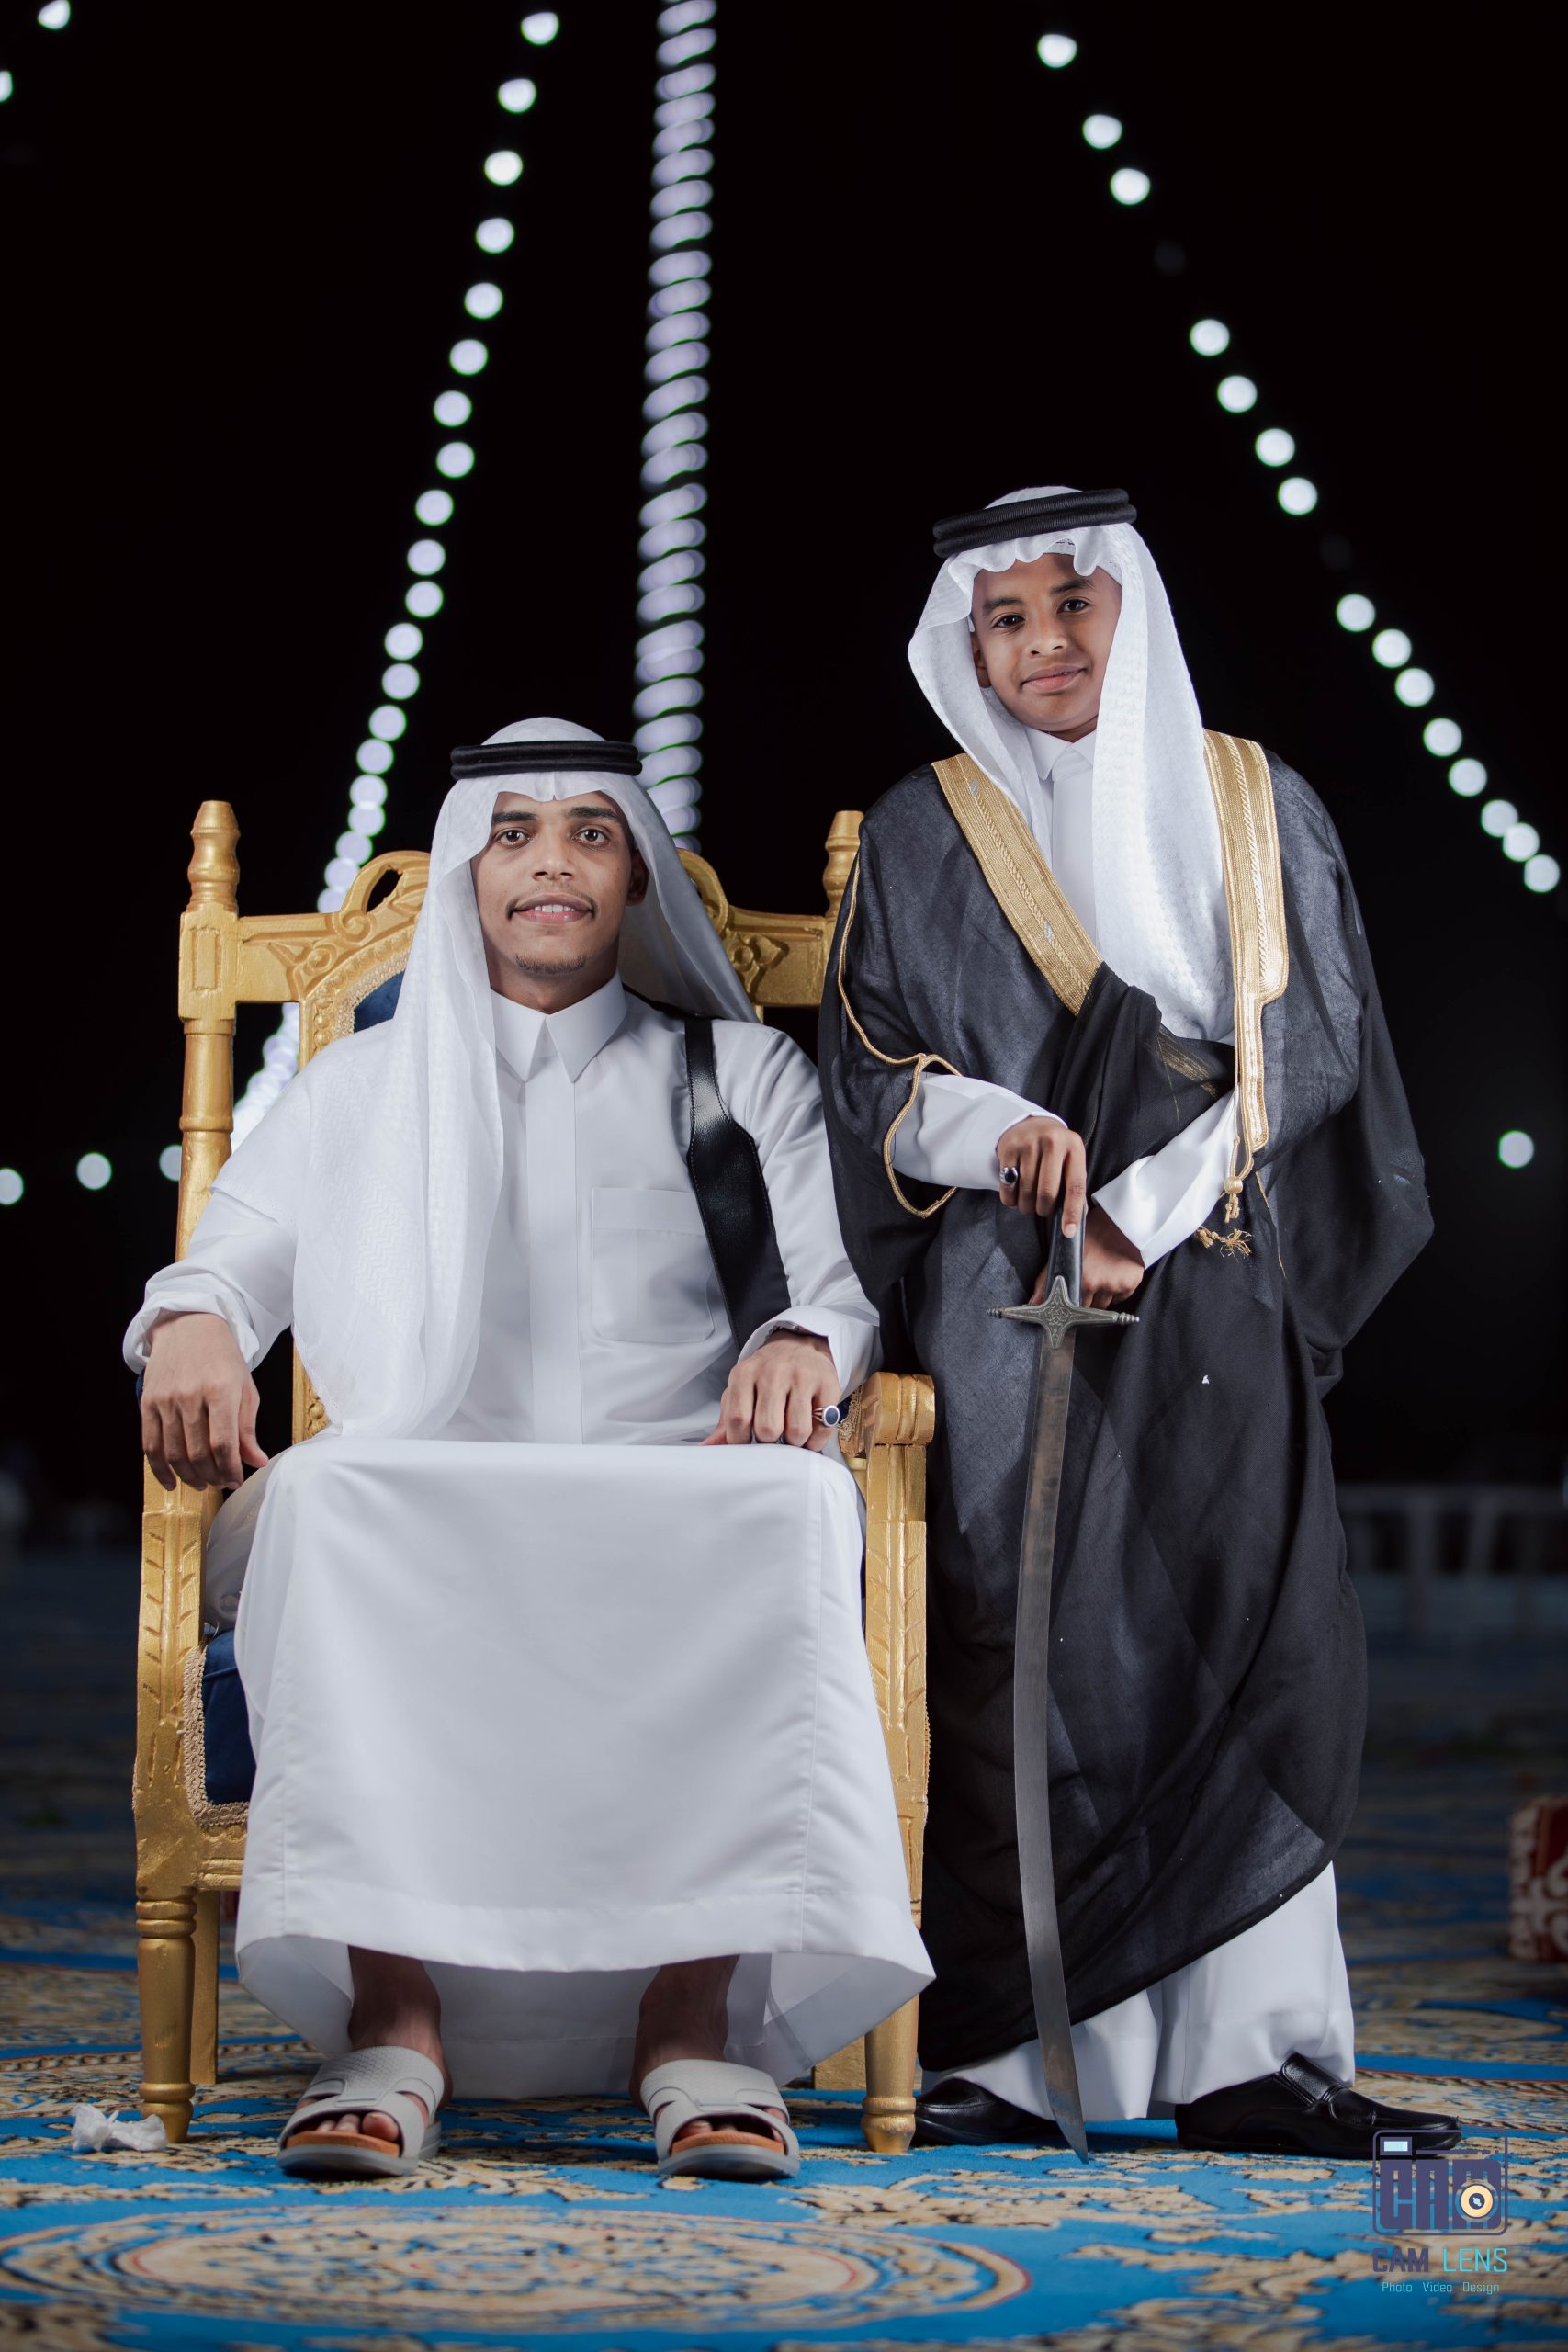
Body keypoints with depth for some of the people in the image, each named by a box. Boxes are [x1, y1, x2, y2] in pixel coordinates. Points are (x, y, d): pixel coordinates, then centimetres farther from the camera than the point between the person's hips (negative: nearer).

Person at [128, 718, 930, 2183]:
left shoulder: (745, 1074, 22)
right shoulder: (362, 1088, 24)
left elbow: (846, 1278, 10)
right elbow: (230, 1254, 11)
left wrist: (805, 1341, -16)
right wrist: (194, 1327, -15)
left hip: (685, 1530, 0)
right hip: (428, 1530, 1)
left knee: (793, 1502, -36)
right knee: (327, 1494, -36)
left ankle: (697, 2008, -35)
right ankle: (394, 2015, -37)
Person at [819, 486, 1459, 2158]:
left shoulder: (1254, 810, 10)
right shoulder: (923, 839, 7)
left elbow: (1304, 1050, 4)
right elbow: (868, 1078, 4)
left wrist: (1138, 1215, -8)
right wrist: (997, 1128, -17)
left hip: (1213, 1296, 2)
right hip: (1003, 1301, -1)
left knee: (1249, 1636, -5)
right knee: (1020, 1648, -7)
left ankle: (1244, 2051, -2)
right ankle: (998, 2058, -2)